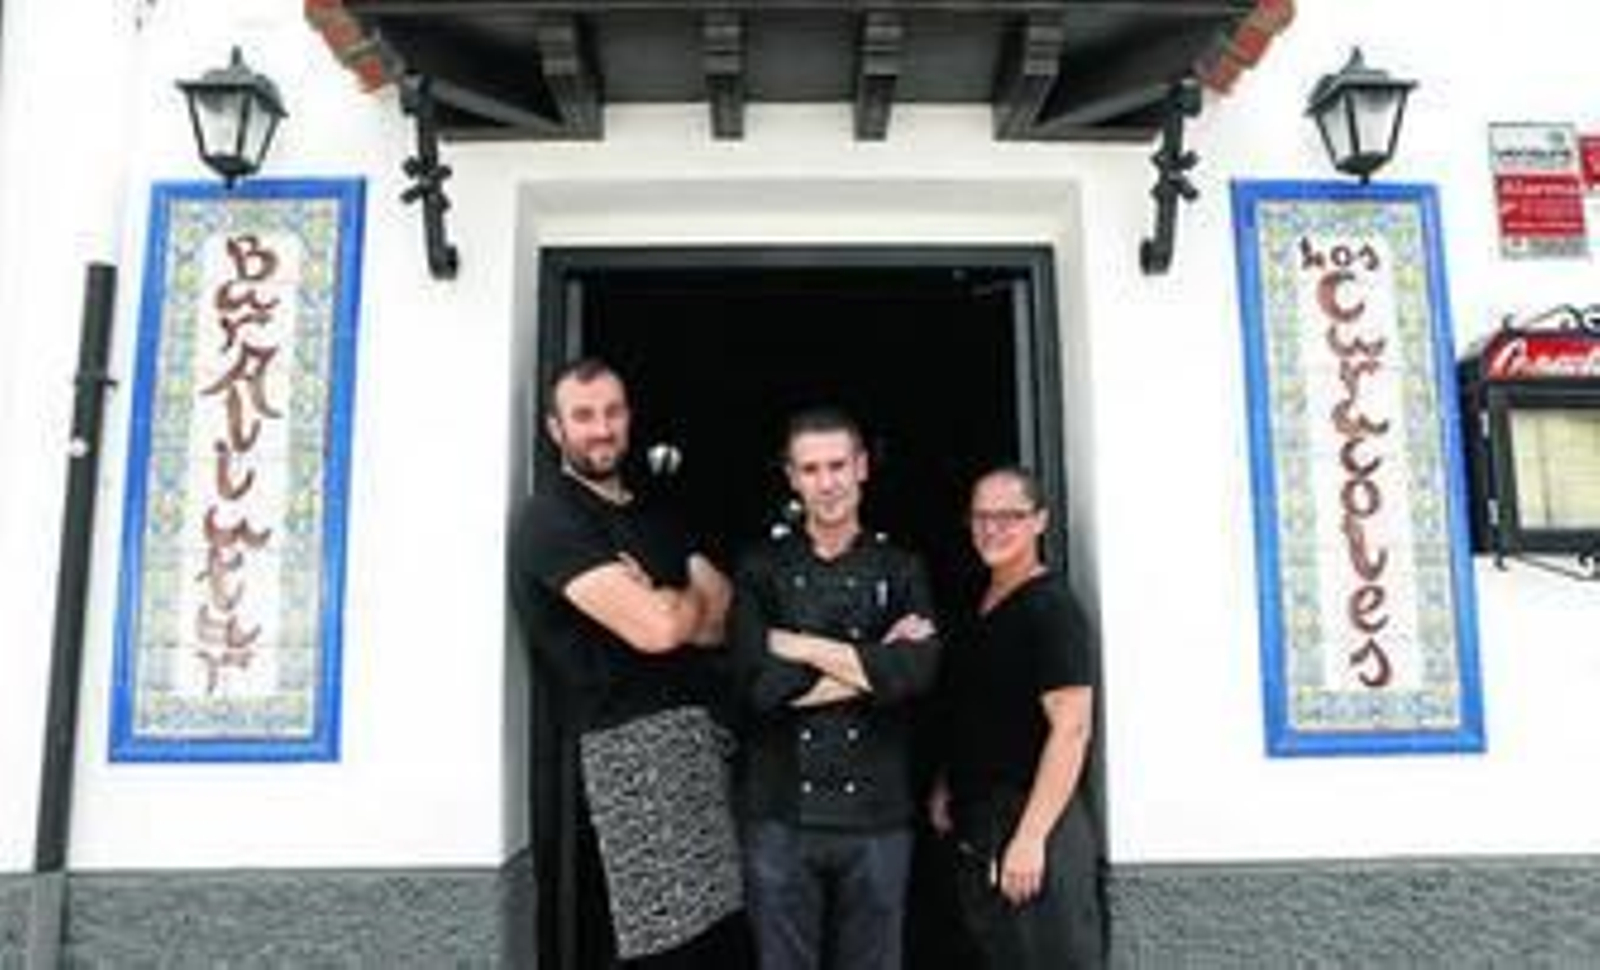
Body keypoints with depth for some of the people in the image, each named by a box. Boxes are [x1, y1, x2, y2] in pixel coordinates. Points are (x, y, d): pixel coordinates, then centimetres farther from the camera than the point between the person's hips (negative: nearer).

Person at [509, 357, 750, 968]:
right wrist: (694, 599, 6)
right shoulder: (551, 518, -5)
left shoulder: (655, 518, 21)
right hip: (631, 740, -7)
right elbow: (656, 628, -16)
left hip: (705, 732, 7)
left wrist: (668, 605, -7)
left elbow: (724, 618, 12)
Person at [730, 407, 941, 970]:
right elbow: (760, 685, -13)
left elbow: (918, 671, -15)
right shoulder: (760, 570, 2)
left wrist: (806, 650, -14)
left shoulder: (902, 570, 4)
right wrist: (874, 660, -11)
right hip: (779, 814, -1)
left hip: (878, 816, 1)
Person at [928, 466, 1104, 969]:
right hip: (973, 829, 8)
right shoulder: (978, 607, 11)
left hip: (1034, 824, -8)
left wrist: (1031, 836, -21)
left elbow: (1071, 729, -18)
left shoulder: (1051, 607, -12)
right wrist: (945, 787, 9)